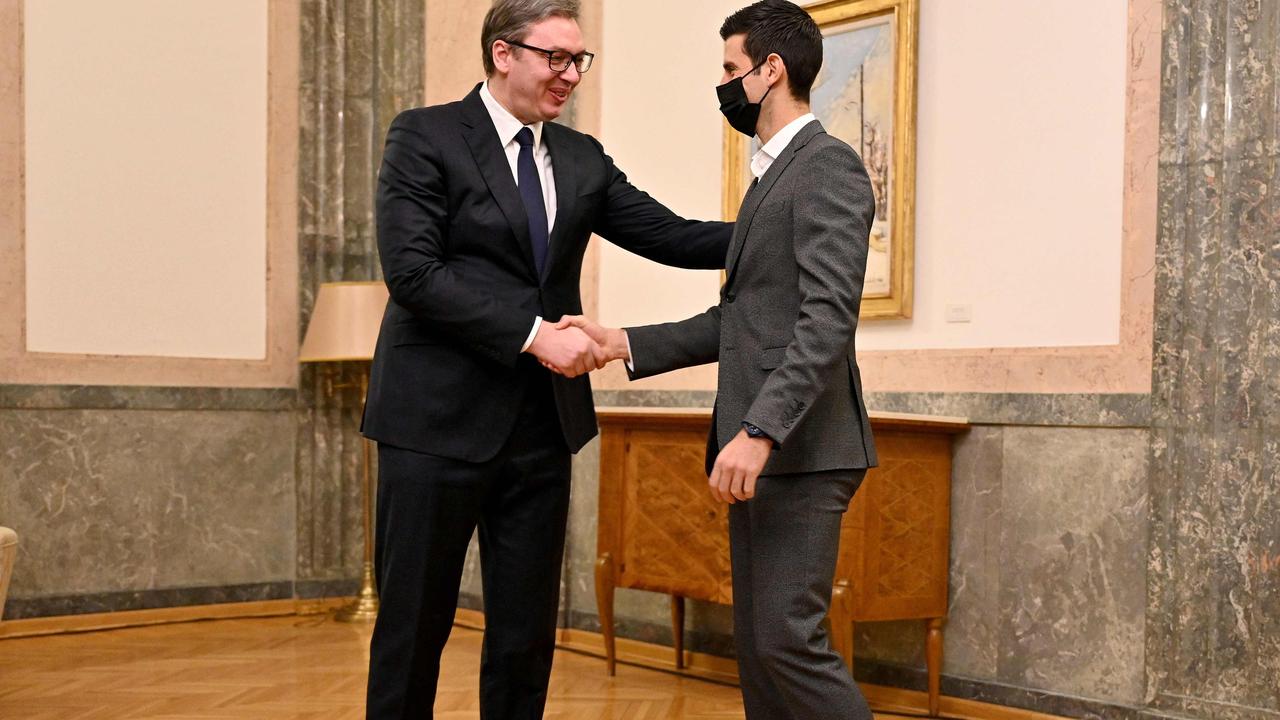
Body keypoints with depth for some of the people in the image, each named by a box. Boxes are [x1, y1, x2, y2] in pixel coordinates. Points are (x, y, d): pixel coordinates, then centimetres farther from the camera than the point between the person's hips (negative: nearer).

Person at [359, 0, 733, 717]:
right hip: (440, 417, -5)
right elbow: (413, 271, -14)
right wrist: (532, 333, -19)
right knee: (415, 622, 3)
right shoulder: (425, 136, -4)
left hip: (543, 423, 5)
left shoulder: (583, 158, 12)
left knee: (529, 630, 9)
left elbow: (670, 234, 6)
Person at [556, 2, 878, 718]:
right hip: (761, 451, 10)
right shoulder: (772, 175, 21)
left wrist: (759, 431, -28)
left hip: (801, 451, -10)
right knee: (756, 640, 10)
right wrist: (625, 343, 10)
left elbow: (828, 316, -20)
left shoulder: (827, 164, -9)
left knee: (787, 638, -11)